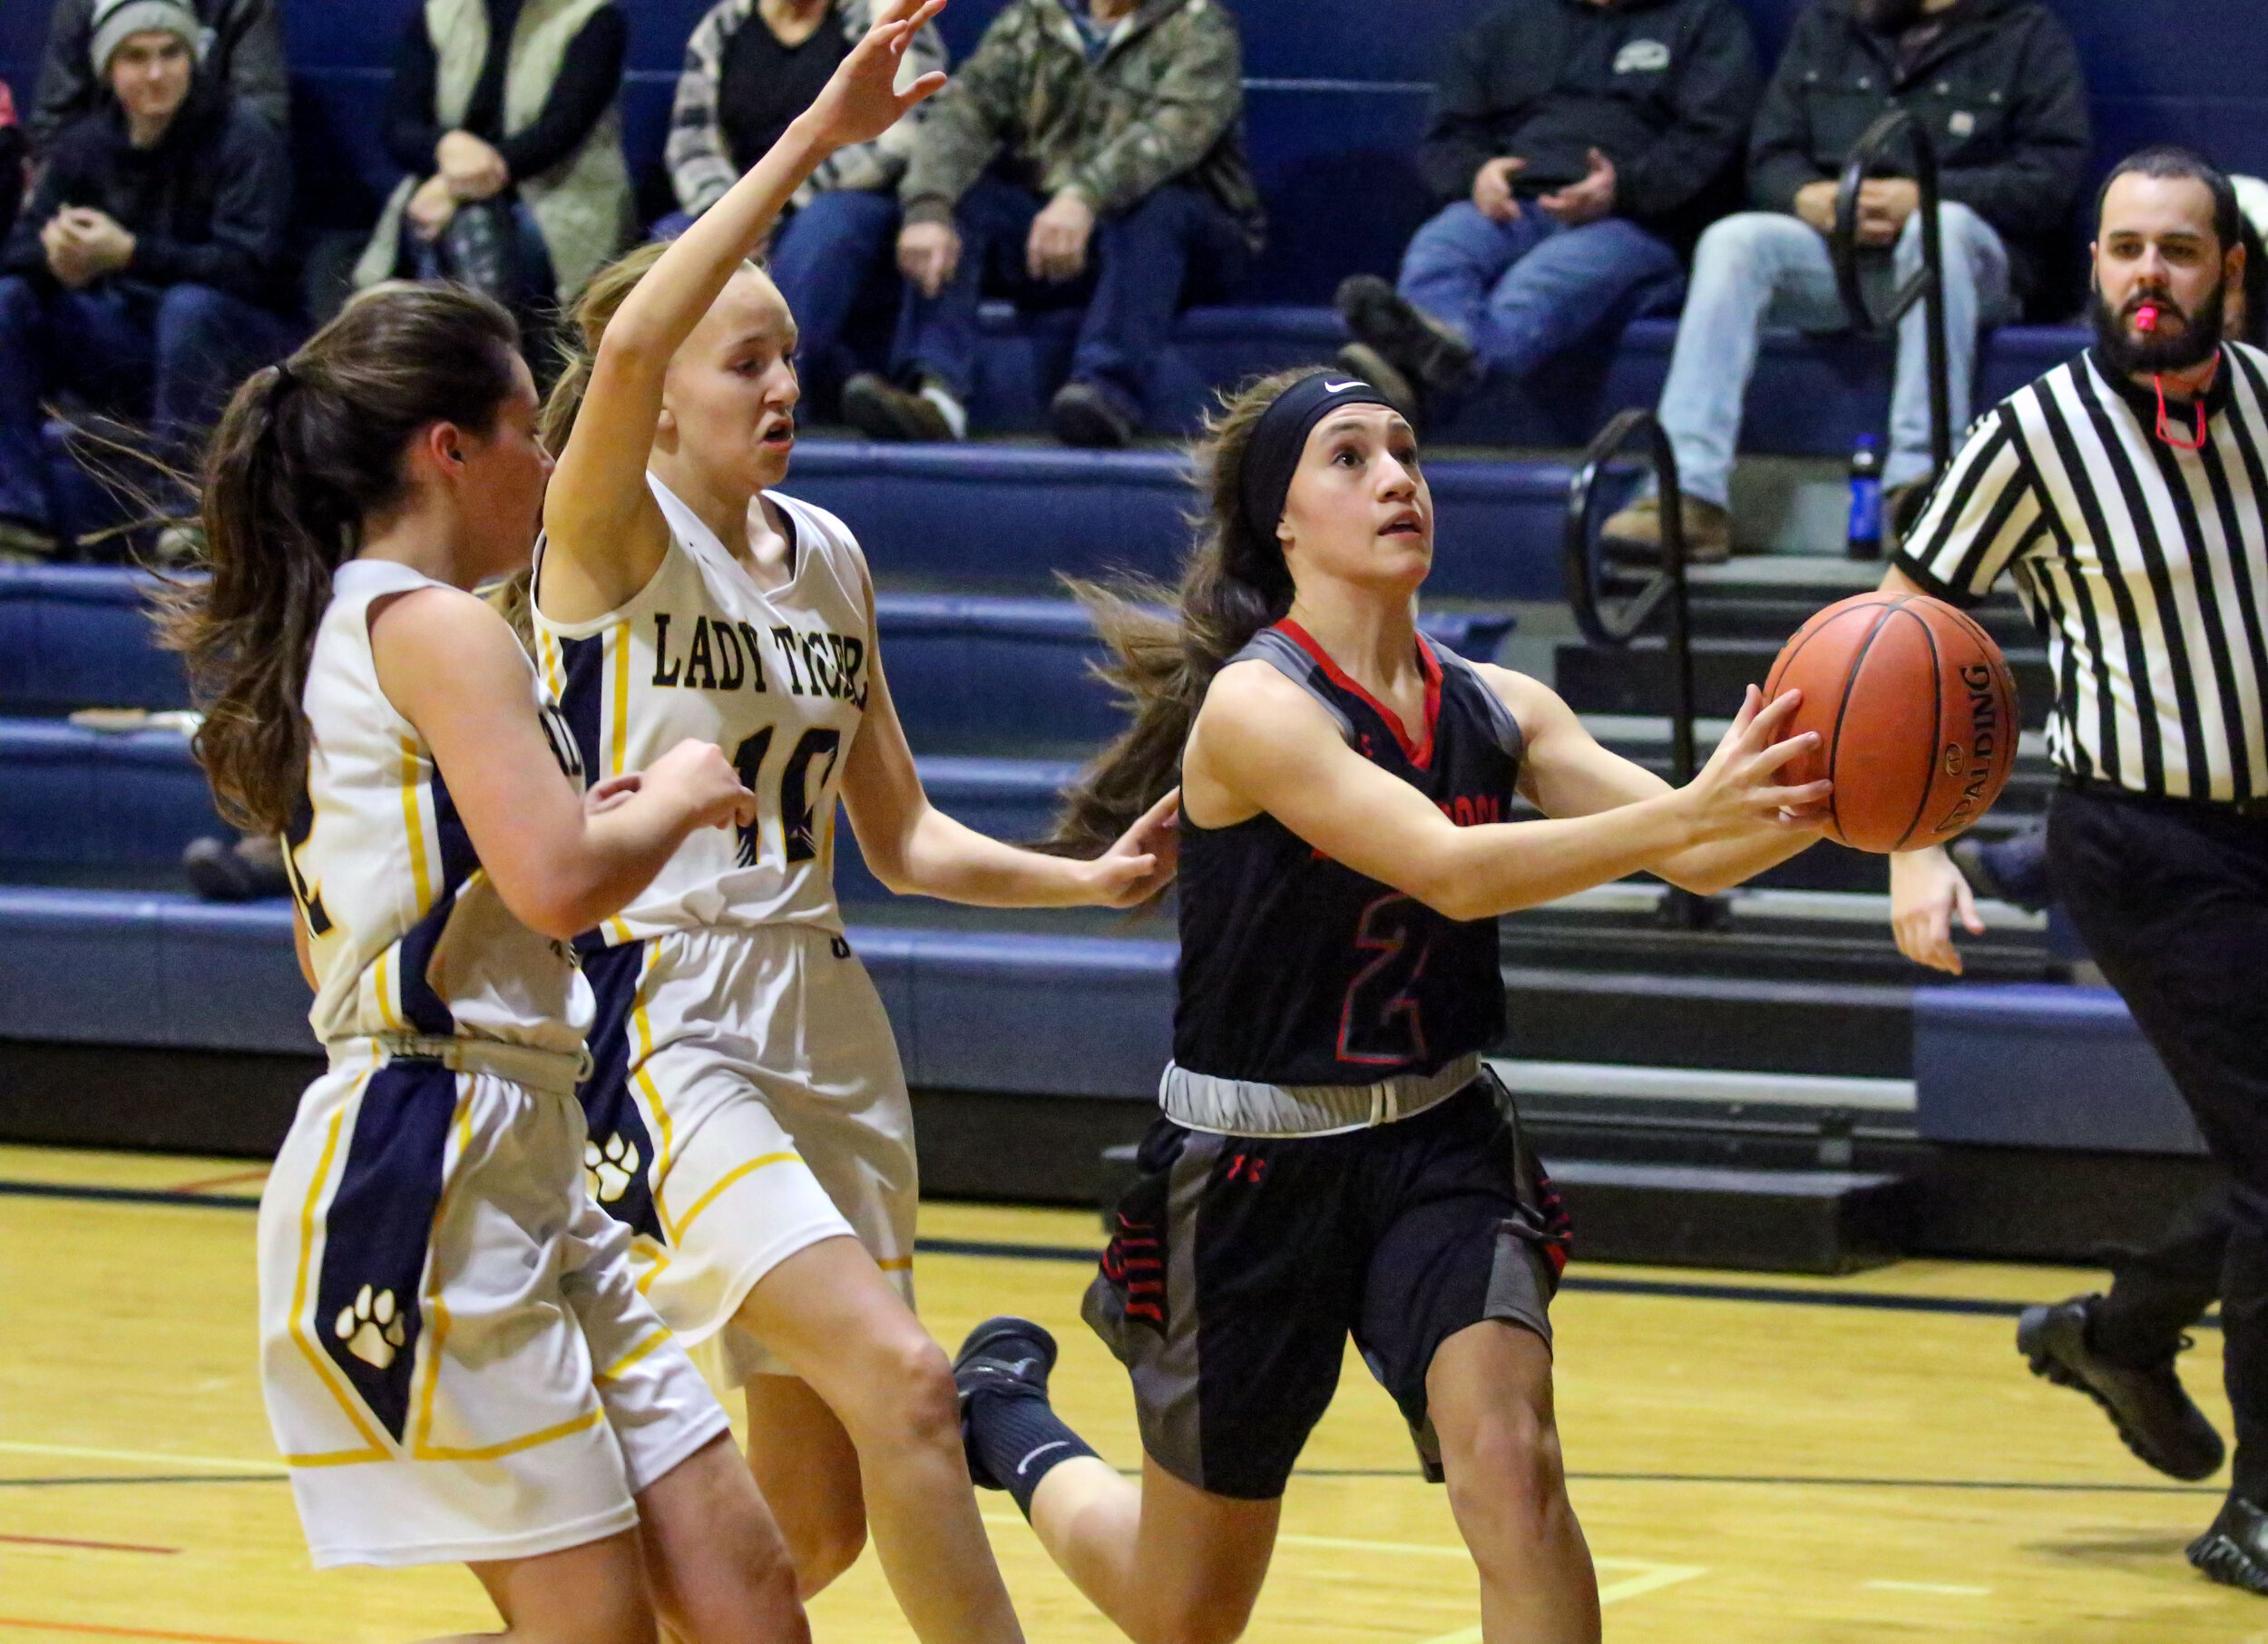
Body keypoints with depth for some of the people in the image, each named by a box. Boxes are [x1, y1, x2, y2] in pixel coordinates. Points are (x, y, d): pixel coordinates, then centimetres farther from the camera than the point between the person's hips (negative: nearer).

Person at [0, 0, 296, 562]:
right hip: (128, 339, 5)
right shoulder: (85, 145, 2)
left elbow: (249, 266, -25)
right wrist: (53, 257, -29)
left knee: (189, 304, -37)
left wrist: (129, 252, -37)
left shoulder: (245, 141, -13)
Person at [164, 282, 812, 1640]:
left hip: (519, 1182, 10)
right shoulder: (439, 630, -10)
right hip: (419, 1182, -10)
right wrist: (672, 801, -3)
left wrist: (588, 823, 23)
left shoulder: (341, 635, 19)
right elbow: (556, 886, -21)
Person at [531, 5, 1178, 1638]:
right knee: (903, 1381, -25)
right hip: (664, 1028, -7)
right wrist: (815, 139, -33)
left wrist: (1095, 880, 2)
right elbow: (628, 346, -29)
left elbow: (901, 836, 18)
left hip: (824, 1029, 7)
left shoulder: (826, 555, 13)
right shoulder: (608, 536, -7)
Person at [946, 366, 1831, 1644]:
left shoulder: (1498, 709, -1)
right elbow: (1450, 871, -32)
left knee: (1511, 1465, -24)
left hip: (1439, 1149, 4)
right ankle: (1007, 1411, 45)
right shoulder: (1252, 706, -19)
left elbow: (1699, 856, -10)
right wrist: (1687, 812, -42)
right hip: (1254, 1161, -4)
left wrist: (1806, 805, -32)